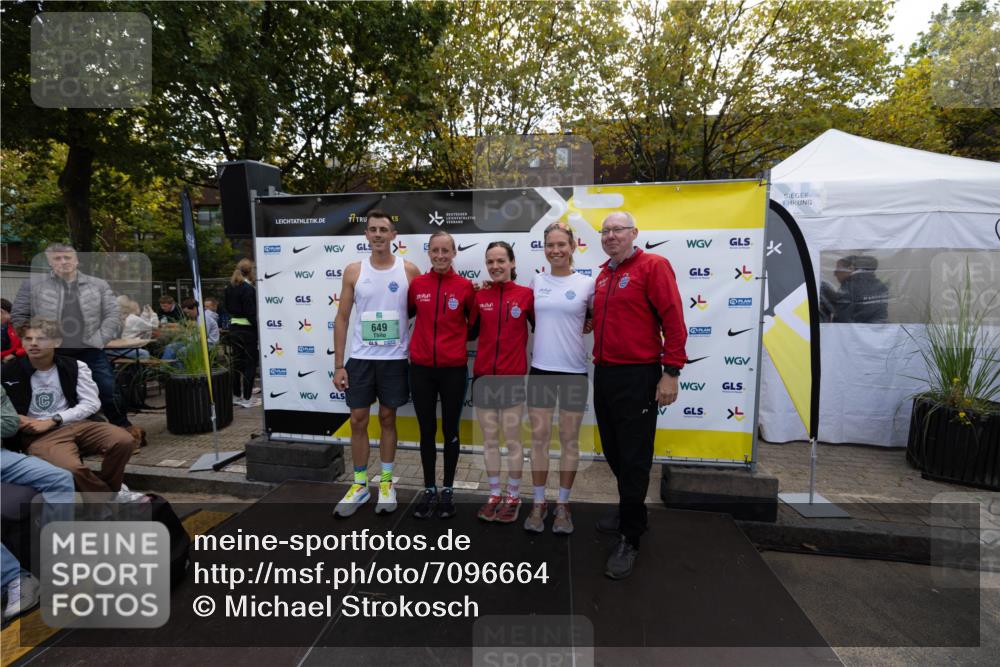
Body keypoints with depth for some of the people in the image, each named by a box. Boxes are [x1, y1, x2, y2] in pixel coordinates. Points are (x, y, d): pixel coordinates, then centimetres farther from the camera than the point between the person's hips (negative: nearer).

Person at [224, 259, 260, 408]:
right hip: (247, 329, -8)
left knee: (237, 361, 14)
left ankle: (236, 395, 22)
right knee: (250, 362, 0)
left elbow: (228, 307, 16)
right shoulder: (248, 288, -16)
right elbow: (251, 313, -19)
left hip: (234, 327, 8)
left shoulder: (229, 287, 9)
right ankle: (247, 398, 4)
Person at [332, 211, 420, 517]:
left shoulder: (409, 270, -3)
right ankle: (360, 484, 23)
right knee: (358, 421, 6)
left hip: (395, 359, -1)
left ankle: (386, 481, 26)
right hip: (360, 358, 1)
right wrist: (338, 365, -1)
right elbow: (342, 318, 3)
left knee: (388, 419, 10)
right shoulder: (354, 271, 1)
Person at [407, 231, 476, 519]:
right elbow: (407, 312, 15)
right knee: (427, 431, 11)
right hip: (421, 368, 2)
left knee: (450, 430, 11)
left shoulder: (466, 286, -5)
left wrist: (458, 340, 2)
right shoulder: (417, 284, 0)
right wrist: (425, 339, 7)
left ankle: (447, 490, 27)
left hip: (453, 369, -1)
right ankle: (429, 490, 27)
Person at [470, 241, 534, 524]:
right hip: (483, 375, 3)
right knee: (489, 438, 11)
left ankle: (513, 496, 23)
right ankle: (495, 494, 27)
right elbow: (471, 331, 7)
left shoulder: (526, 294, -4)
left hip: (513, 376, -3)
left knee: (512, 438, 6)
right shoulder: (479, 296, 5)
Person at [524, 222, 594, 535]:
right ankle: (539, 503, 22)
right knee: (539, 437, 7)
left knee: (569, 439, 8)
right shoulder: (536, 281, 5)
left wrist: (587, 327, -1)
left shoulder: (587, 283, -1)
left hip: (574, 371, -1)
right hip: (540, 368, 2)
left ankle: (563, 505, 24)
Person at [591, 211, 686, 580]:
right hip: (604, 374, 8)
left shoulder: (653, 266, -8)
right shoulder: (603, 276, 14)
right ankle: (632, 515, 37)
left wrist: (671, 371, -17)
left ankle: (628, 538, 15)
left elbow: (673, 319, -14)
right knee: (614, 452, 17)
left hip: (638, 377, -8)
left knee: (634, 459, 1)